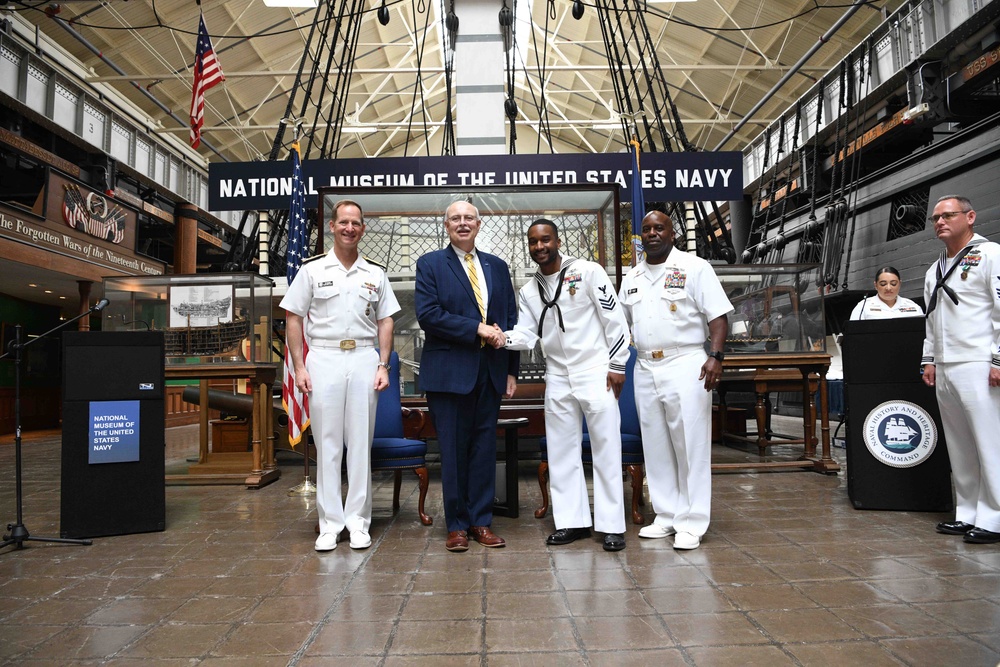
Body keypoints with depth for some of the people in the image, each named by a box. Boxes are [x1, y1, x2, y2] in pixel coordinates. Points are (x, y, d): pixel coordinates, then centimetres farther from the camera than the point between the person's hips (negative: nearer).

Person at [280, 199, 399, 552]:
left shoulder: (375, 274, 10)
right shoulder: (312, 269, 4)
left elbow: (385, 322, 11)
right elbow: (293, 319, 4)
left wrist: (383, 365, 1)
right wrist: (299, 367, -4)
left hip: (364, 359, 1)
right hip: (324, 359, -1)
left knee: (361, 443, 4)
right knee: (327, 443, 3)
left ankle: (358, 521, 14)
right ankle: (329, 523, 13)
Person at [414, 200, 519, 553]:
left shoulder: (497, 266, 14)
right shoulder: (430, 264, 2)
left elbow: (511, 320, 13)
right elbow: (427, 314, -11)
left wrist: (512, 371, 8)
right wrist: (476, 328, -16)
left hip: (490, 373, 4)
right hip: (449, 372, -3)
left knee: (485, 448, 8)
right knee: (454, 450, 3)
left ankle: (481, 521, 20)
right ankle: (456, 525, 16)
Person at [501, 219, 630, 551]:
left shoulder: (588, 272, -6)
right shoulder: (529, 291, 9)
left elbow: (614, 319, -6)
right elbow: (526, 334, 2)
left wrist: (617, 365, -9)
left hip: (596, 371, -5)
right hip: (558, 377, 6)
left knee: (606, 449, 0)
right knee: (561, 451, 8)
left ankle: (612, 525, 8)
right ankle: (573, 521, 19)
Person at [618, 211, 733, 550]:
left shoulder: (695, 267, -1)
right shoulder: (632, 277, 15)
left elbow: (718, 315, -6)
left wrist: (716, 356, -18)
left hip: (686, 366, -5)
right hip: (645, 369, 5)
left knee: (691, 446, -2)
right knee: (656, 448, 9)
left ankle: (691, 524, 6)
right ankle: (667, 516, 20)